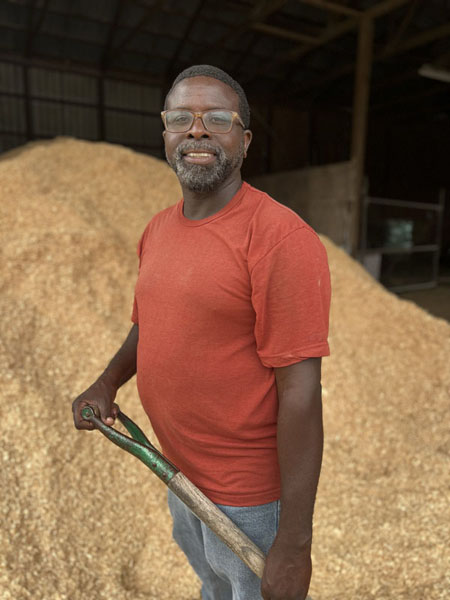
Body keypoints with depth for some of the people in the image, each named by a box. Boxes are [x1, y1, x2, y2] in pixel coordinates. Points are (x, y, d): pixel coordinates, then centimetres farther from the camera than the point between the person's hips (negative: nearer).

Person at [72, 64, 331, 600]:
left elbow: (300, 394, -24)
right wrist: (108, 382, -4)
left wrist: (294, 542, -21)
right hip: (178, 467, 7)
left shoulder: (282, 239, -23)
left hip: (249, 494, -6)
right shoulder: (157, 230, 1)